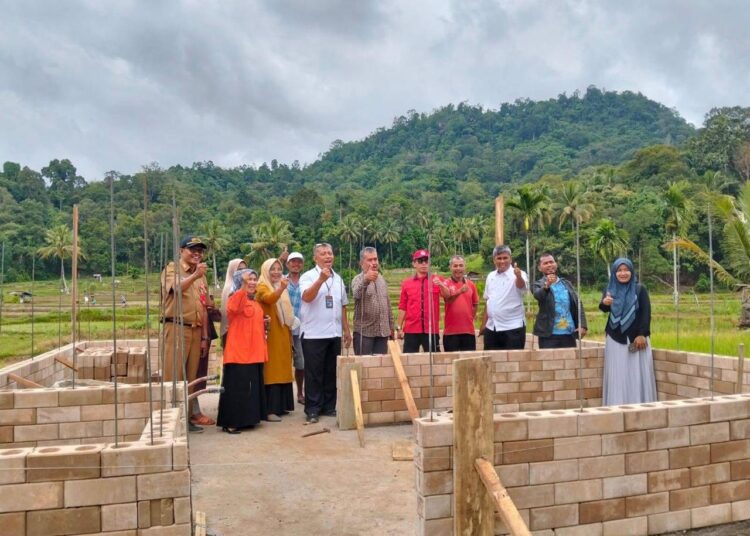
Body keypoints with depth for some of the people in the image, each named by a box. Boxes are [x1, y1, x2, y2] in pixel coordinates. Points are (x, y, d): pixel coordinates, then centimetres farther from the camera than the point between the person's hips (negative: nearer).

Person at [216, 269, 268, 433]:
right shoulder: (235, 298, -9)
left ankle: (247, 419, 23)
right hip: (238, 352, -8)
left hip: (254, 352, 8)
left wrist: (265, 324, 9)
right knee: (237, 387, -5)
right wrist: (243, 287, -45)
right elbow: (233, 308, -35)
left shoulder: (256, 304, 16)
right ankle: (230, 422, 3)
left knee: (252, 387, 13)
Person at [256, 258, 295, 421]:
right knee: (272, 370, -10)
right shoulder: (262, 287, -7)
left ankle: (281, 405, 17)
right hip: (270, 335, -8)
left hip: (282, 335, 8)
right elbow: (269, 299, -30)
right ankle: (270, 410, -9)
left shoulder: (281, 288, 18)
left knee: (283, 369, 9)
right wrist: (281, 288, -48)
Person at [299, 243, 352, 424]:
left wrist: (346, 330, 15)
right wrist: (321, 279, -32)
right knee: (314, 374, 0)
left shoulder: (338, 278, 14)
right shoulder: (308, 276, -4)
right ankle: (312, 409, 7)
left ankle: (329, 407, 20)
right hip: (314, 334, -5)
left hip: (335, 334, 6)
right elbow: (307, 297, -22)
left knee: (331, 373, 11)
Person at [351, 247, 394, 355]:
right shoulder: (358, 279, -7)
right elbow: (356, 294, -31)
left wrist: (391, 326, 18)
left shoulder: (382, 279, 13)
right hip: (364, 331, -5)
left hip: (383, 331, 5)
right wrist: (366, 280, -51)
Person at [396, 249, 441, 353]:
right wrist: (399, 327, 6)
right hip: (411, 330, 1)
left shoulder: (436, 281, 4)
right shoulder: (406, 283, 5)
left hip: (431, 329, 0)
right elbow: (403, 307, 8)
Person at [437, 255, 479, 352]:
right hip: (451, 331, -3)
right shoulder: (446, 283, -3)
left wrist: (470, 317, 10)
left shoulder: (470, 284, 8)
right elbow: (448, 298, -23)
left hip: (468, 330, 3)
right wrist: (460, 291, -40)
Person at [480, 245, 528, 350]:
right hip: (491, 328, 5)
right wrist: (484, 324, 14)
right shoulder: (491, 276, 9)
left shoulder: (518, 274, -8)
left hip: (513, 328, -5)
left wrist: (519, 276, -53)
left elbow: (522, 286, -31)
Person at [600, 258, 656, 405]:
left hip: (636, 338, -1)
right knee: (617, 376, 1)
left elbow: (646, 313, -4)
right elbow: (605, 308, -12)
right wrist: (604, 303, -36)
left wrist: (642, 334, -14)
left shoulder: (640, 290, 2)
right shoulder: (610, 290, 5)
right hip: (615, 340, 1)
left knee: (637, 375, 0)